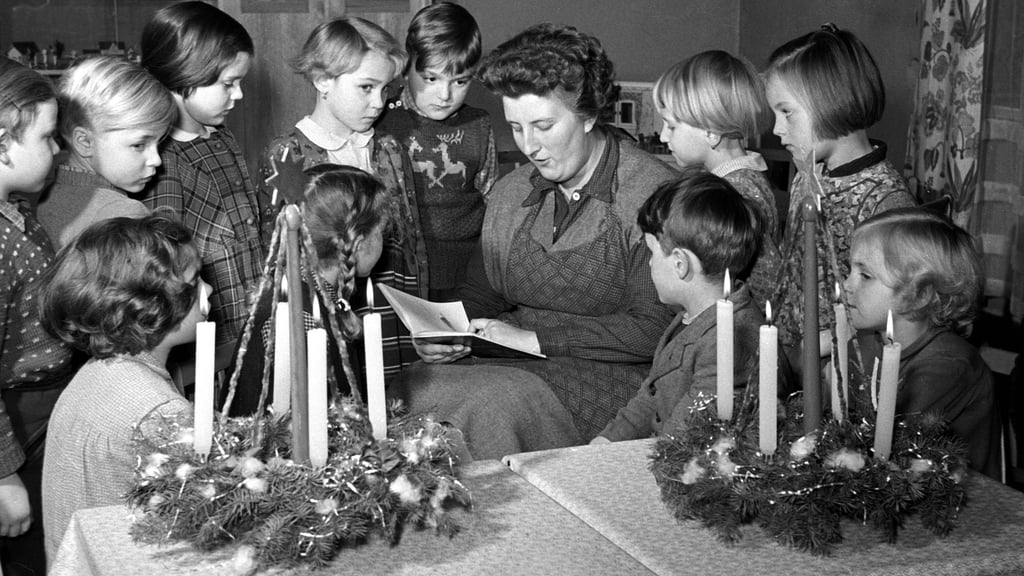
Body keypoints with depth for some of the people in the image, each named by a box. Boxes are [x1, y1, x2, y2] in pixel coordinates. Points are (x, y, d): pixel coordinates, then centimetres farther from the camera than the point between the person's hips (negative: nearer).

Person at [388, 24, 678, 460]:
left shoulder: (653, 194, -12)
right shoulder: (509, 194, 11)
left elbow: (655, 329, -17)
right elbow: (478, 295, 20)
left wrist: (537, 338, -17)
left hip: (614, 373, -6)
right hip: (515, 364, 6)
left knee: (495, 403, -31)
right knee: (415, 386, -20)